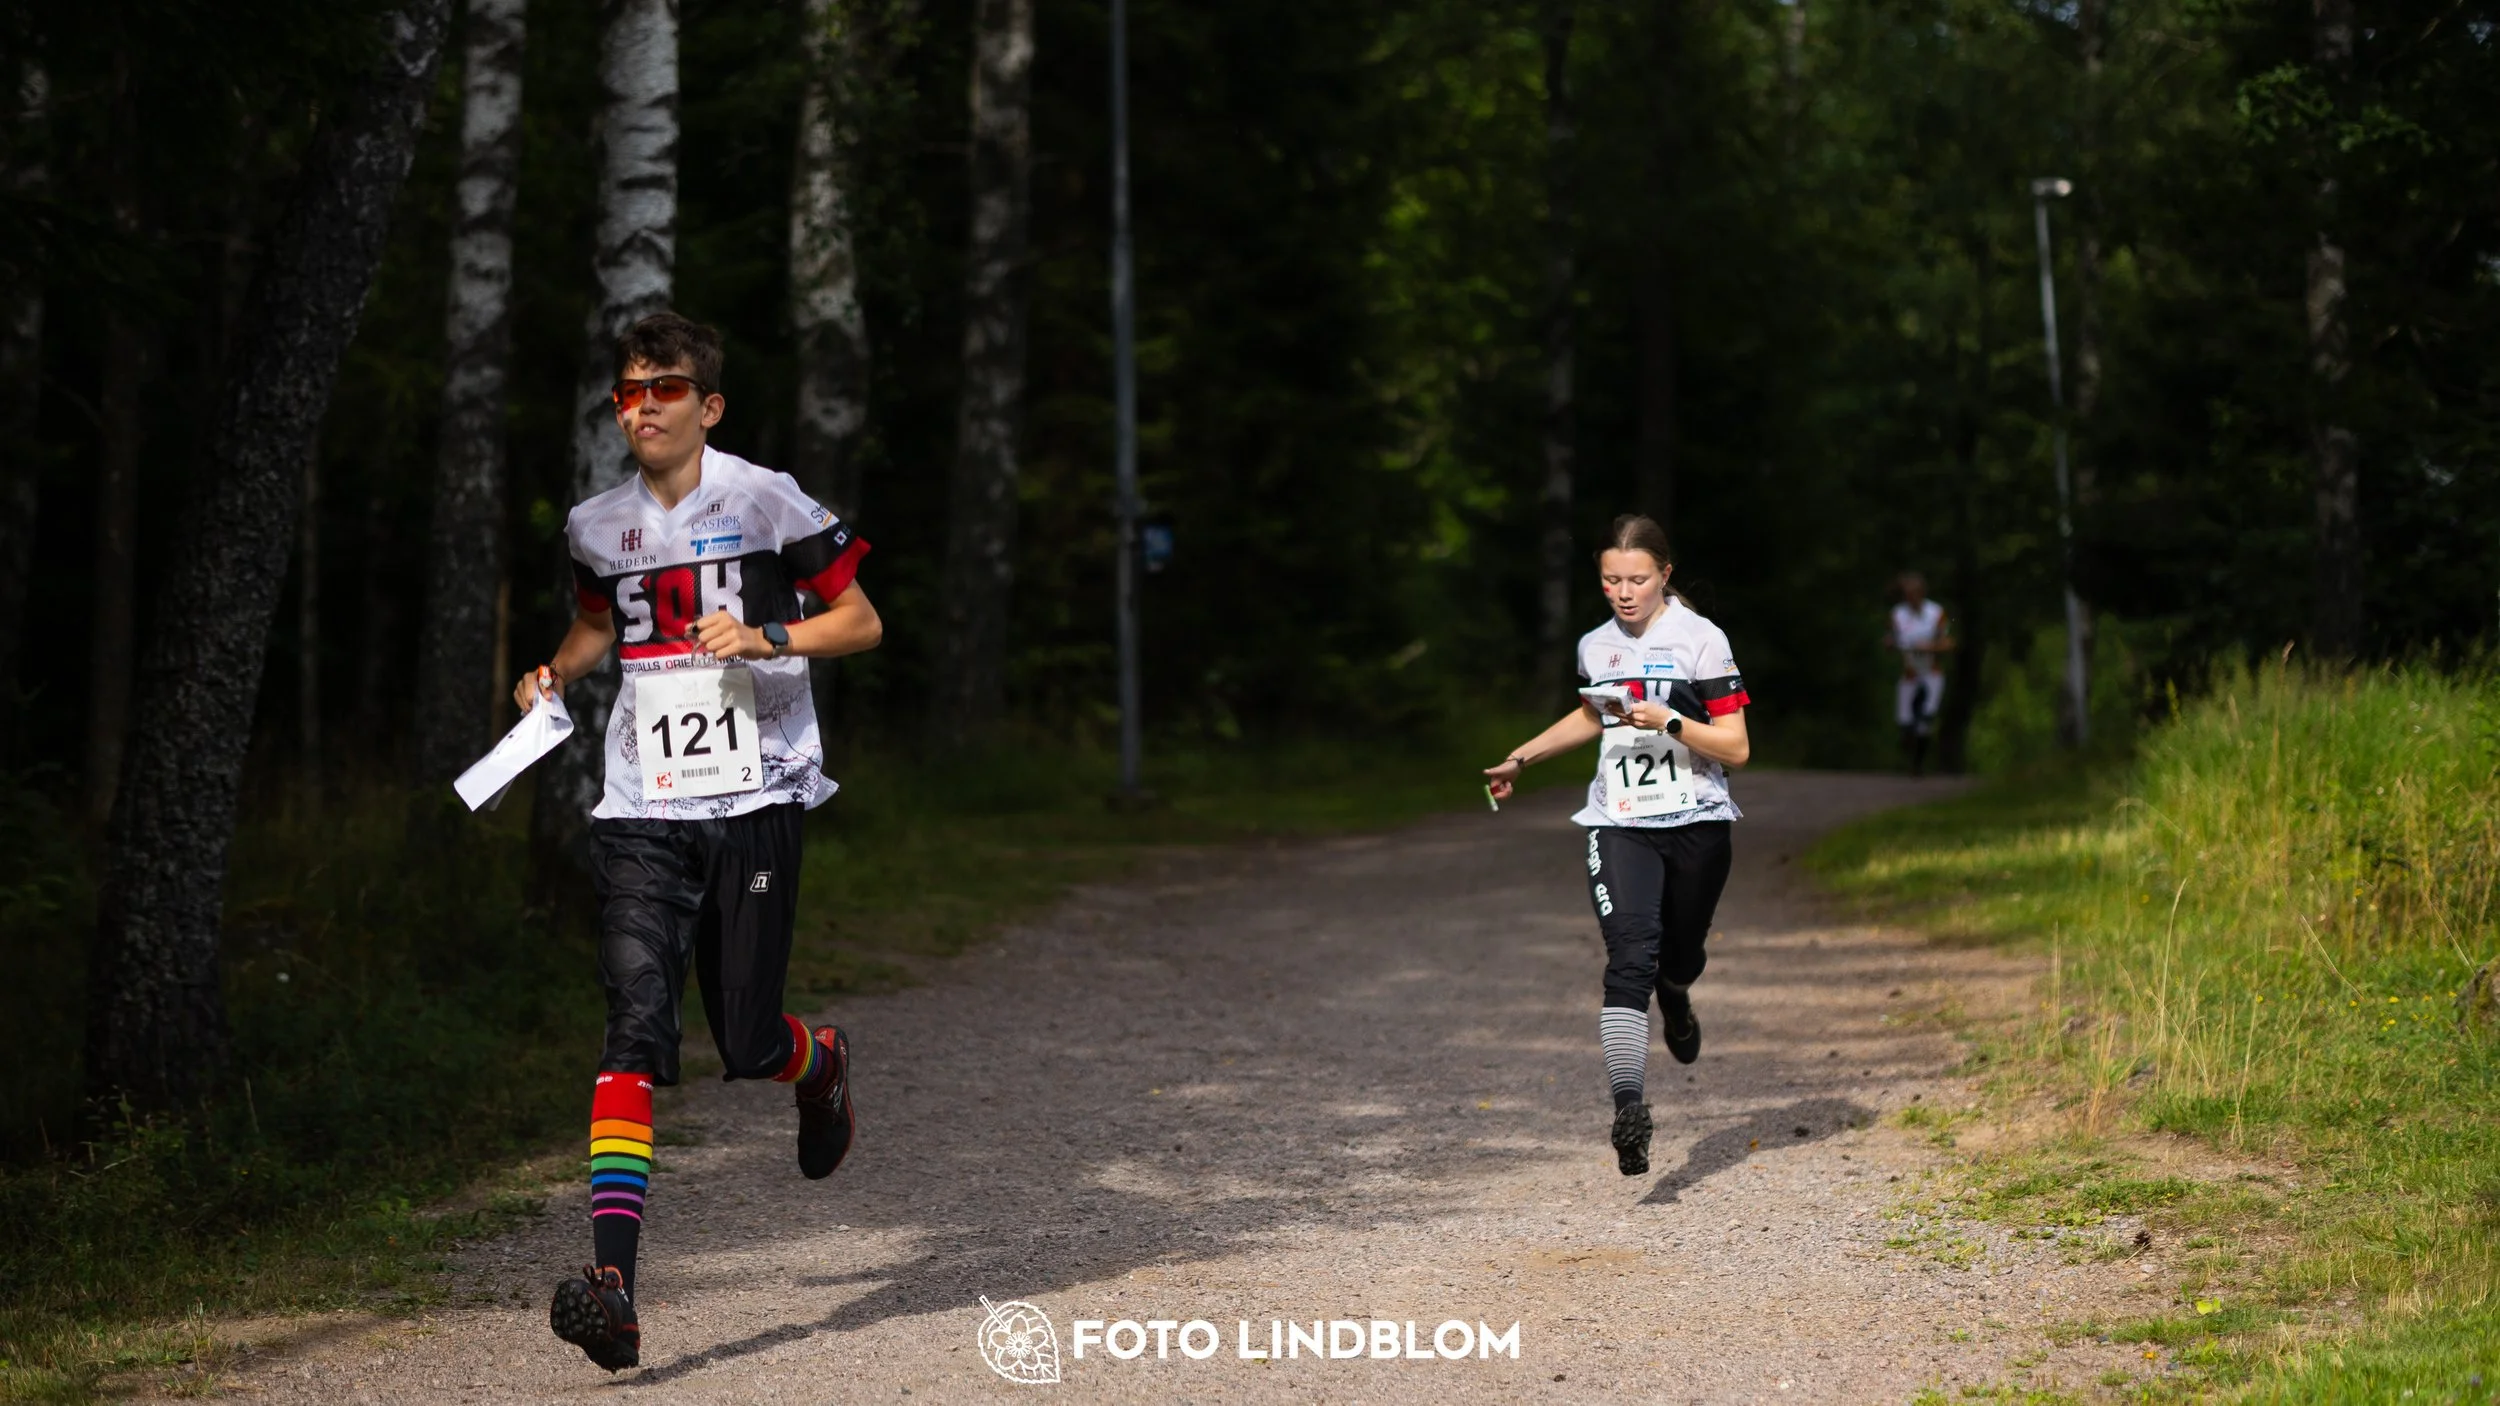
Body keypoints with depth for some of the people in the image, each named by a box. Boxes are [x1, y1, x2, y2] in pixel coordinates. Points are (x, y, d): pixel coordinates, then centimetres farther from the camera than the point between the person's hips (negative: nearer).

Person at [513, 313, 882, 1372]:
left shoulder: (764, 501, -3)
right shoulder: (597, 527, 10)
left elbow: (862, 623, 2)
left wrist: (765, 636, -15)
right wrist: (554, 675, 10)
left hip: (754, 801, -2)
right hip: (641, 813, 2)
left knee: (746, 1047, 1)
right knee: (635, 1026, -14)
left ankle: (821, 1061, 41)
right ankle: (613, 1284, -22)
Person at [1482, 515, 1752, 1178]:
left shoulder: (1700, 639, -7)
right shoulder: (1596, 646, 7)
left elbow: (1736, 747, -9)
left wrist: (1668, 721, -22)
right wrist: (1522, 757, 28)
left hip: (1695, 824, -1)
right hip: (1619, 827, 1)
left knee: (1679, 960, 14)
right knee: (1629, 960, -18)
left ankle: (1675, 1000, 54)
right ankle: (1630, 1110, -27)